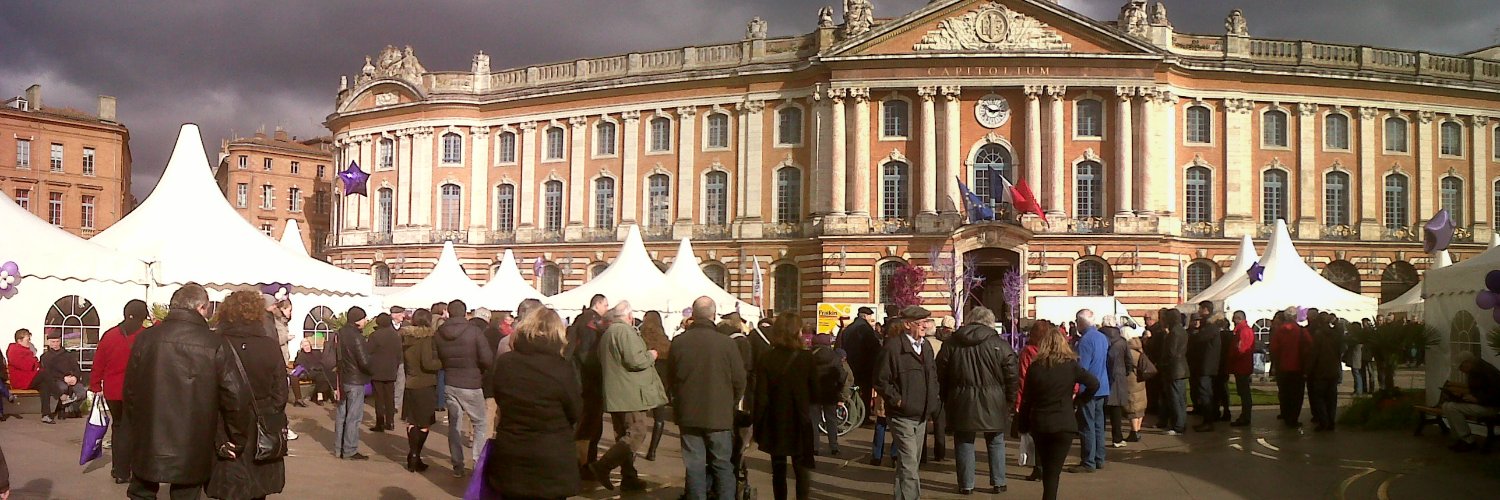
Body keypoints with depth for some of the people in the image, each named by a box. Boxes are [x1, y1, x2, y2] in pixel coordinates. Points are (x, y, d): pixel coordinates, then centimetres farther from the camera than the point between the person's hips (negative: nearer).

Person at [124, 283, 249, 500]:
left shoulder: (146, 338, -3)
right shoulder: (216, 345, -11)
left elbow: (130, 390, 4)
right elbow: (236, 397, -13)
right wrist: (237, 441, 0)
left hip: (148, 443, 2)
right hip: (192, 449, -2)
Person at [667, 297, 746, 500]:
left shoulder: (678, 342, -7)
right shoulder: (726, 343, -13)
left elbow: (671, 379, 6)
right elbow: (740, 380, -4)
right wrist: (730, 403, 14)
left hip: (688, 415, 2)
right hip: (719, 415, -1)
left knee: (694, 465, 8)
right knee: (722, 465, 10)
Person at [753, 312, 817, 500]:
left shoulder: (766, 360, -10)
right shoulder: (807, 359, -11)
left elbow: (761, 398, -10)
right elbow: (817, 392, -5)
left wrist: (757, 425, -1)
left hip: (775, 426, 1)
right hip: (801, 426, -1)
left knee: (778, 470, 13)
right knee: (802, 470, 9)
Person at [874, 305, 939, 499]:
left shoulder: (926, 346, 11)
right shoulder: (892, 346, -15)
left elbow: (933, 376, 22)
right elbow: (881, 380, -13)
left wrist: (932, 401, 10)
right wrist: (897, 401, -15)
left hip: (921, 415, 8)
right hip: (902, 416, -8)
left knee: (912, 461, 17)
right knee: (909, 463, -10)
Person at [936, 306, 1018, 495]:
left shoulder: (951, 344, 1)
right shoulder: (1000, 345, -6)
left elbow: (941, 376, 5)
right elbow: (1012, 378, -5)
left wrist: (945, 400, 13)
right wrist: (1010, 402, 6)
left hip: (962, 404, 1)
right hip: (993, 404, -1)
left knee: (964, 443, 10)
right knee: (996, 443, 14)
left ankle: (966, 485, 12)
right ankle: (998, 483, 18)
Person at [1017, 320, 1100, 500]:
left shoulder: (1035, 367, -3)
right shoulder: (1071, 365, -6)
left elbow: (1026, 399, -1)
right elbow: (1094, 384, -11)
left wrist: (1023, 425, 7)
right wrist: (1077, 402, 2)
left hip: (1039, 424, 2)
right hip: (1064, 424, -2)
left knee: (1046, 470, 19)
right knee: (1053, 471, -1)